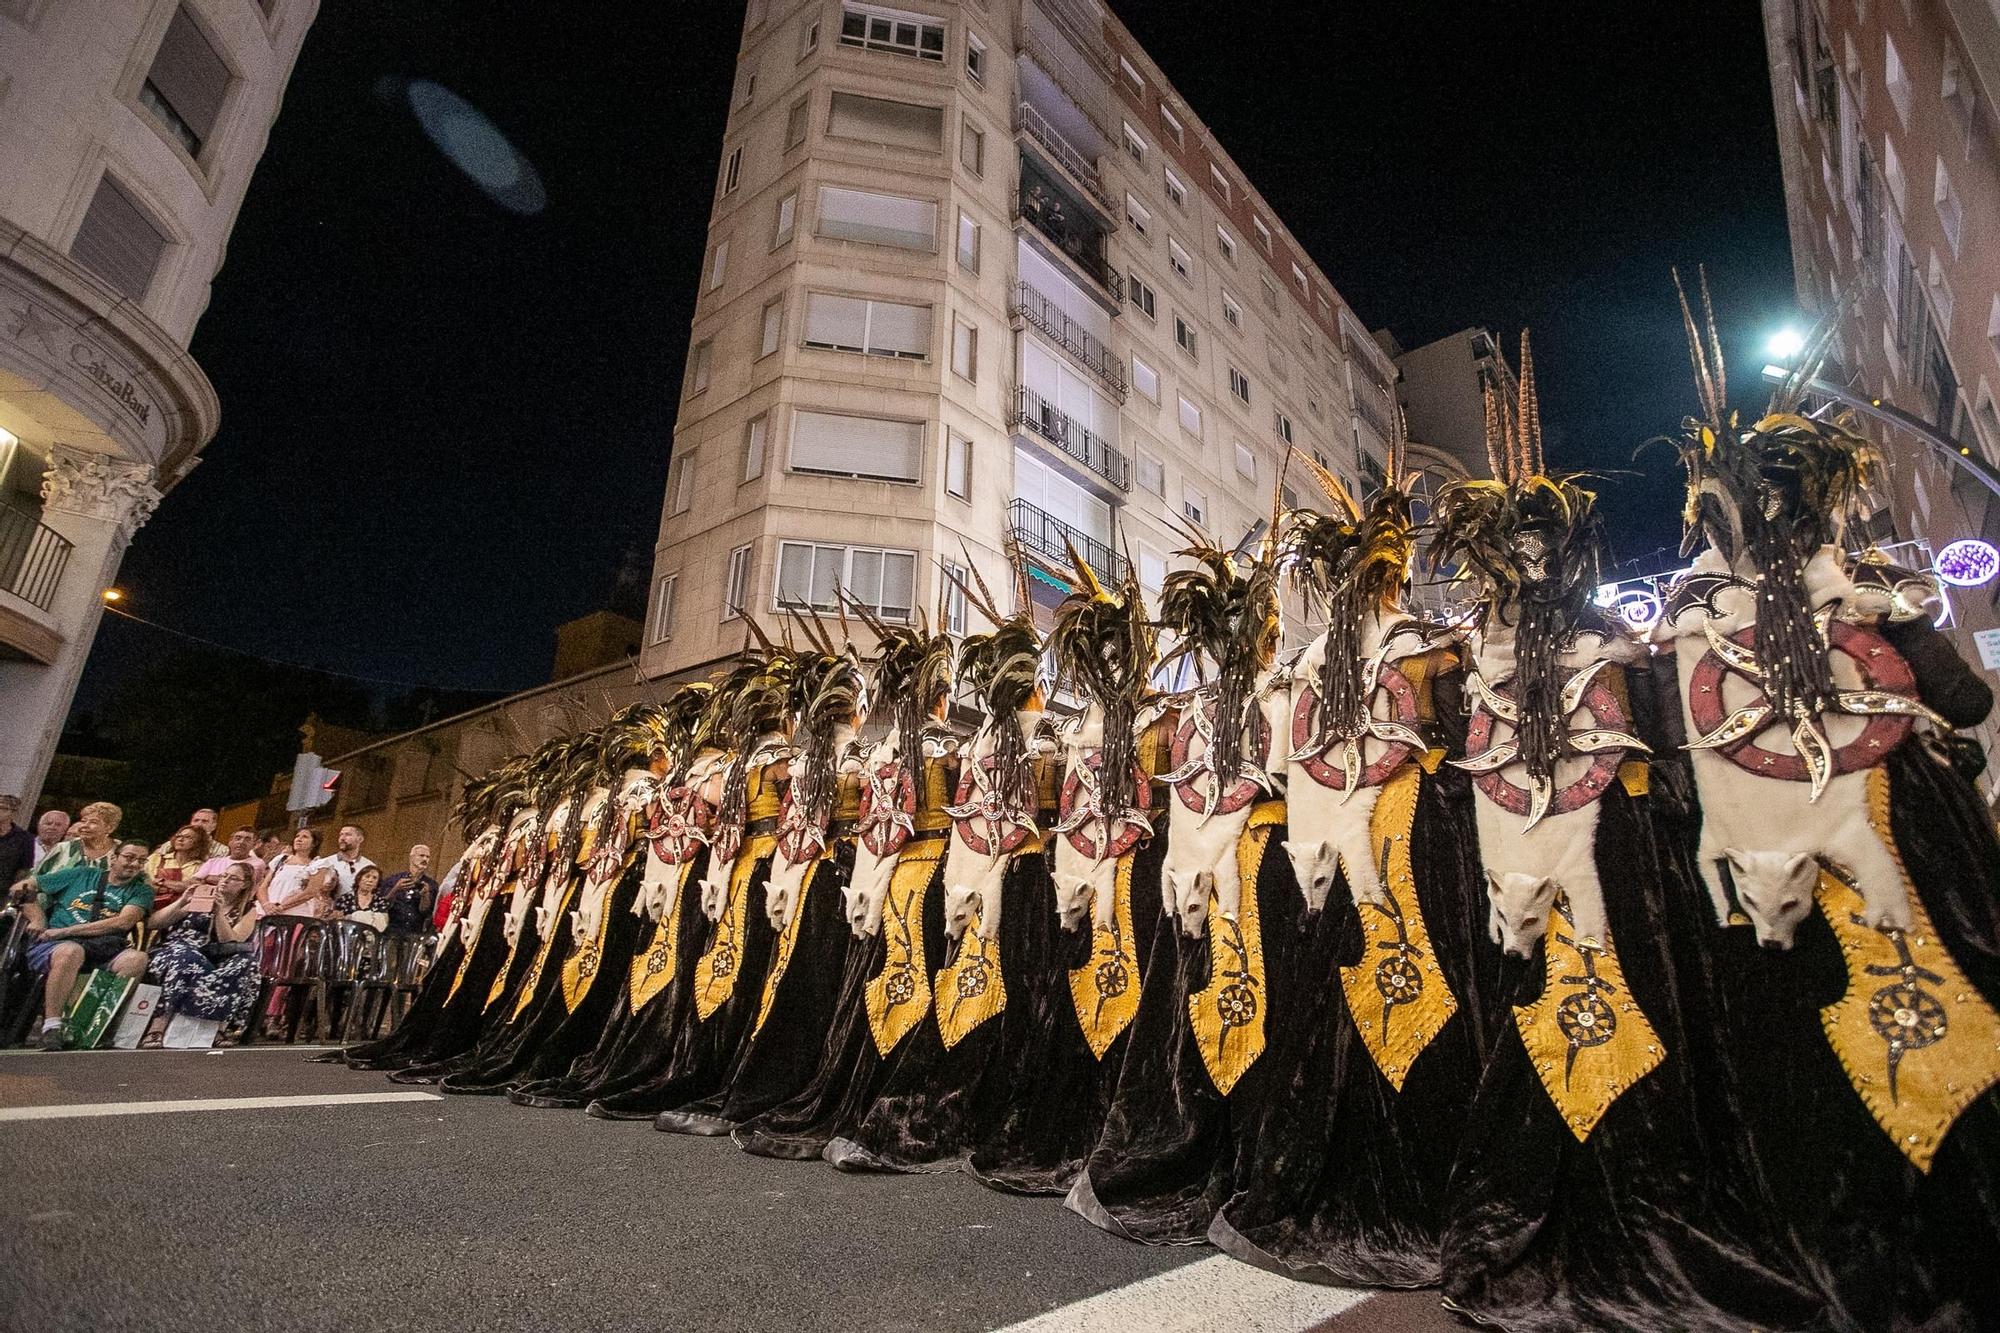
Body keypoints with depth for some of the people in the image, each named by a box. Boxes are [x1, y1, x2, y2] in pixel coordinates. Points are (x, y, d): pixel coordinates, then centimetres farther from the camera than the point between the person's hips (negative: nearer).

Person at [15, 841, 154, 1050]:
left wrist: (65, 931, -9)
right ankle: (51, 1030, -32)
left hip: (103, 951, 1)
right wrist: (37, 919, 4)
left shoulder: (141, 891, 14)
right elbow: (24, 887, 22)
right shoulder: (82, 874, 17)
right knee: (72, 951, -37)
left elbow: (123, 923, -4)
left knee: (137, 959, -31)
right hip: (53, 945, 0)